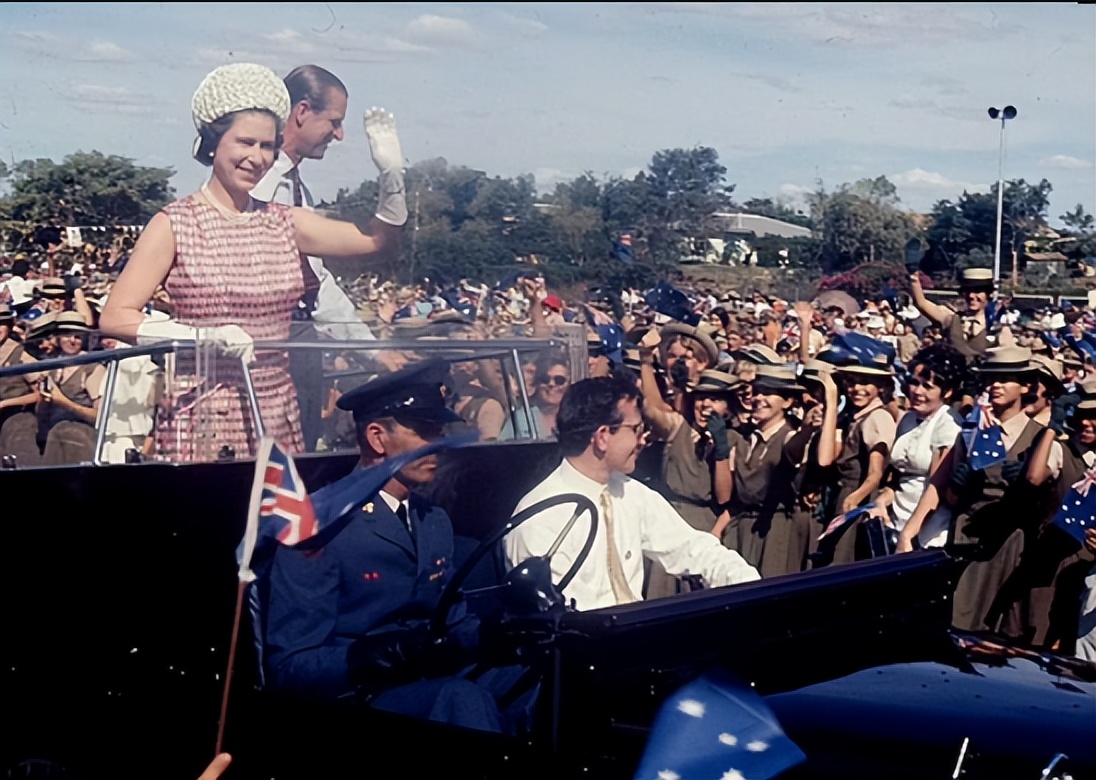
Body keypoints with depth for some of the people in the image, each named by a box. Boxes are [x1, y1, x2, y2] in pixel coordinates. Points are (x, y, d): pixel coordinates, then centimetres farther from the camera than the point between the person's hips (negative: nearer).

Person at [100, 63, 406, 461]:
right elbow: (115, 318, -10)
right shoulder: (175, 224, -4)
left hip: (278, 417, 4)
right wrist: (205, 335, -21)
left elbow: (377, 238, 10)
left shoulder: (283, 223, 10)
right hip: (202, 421, -4)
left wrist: (390, 170, -4)